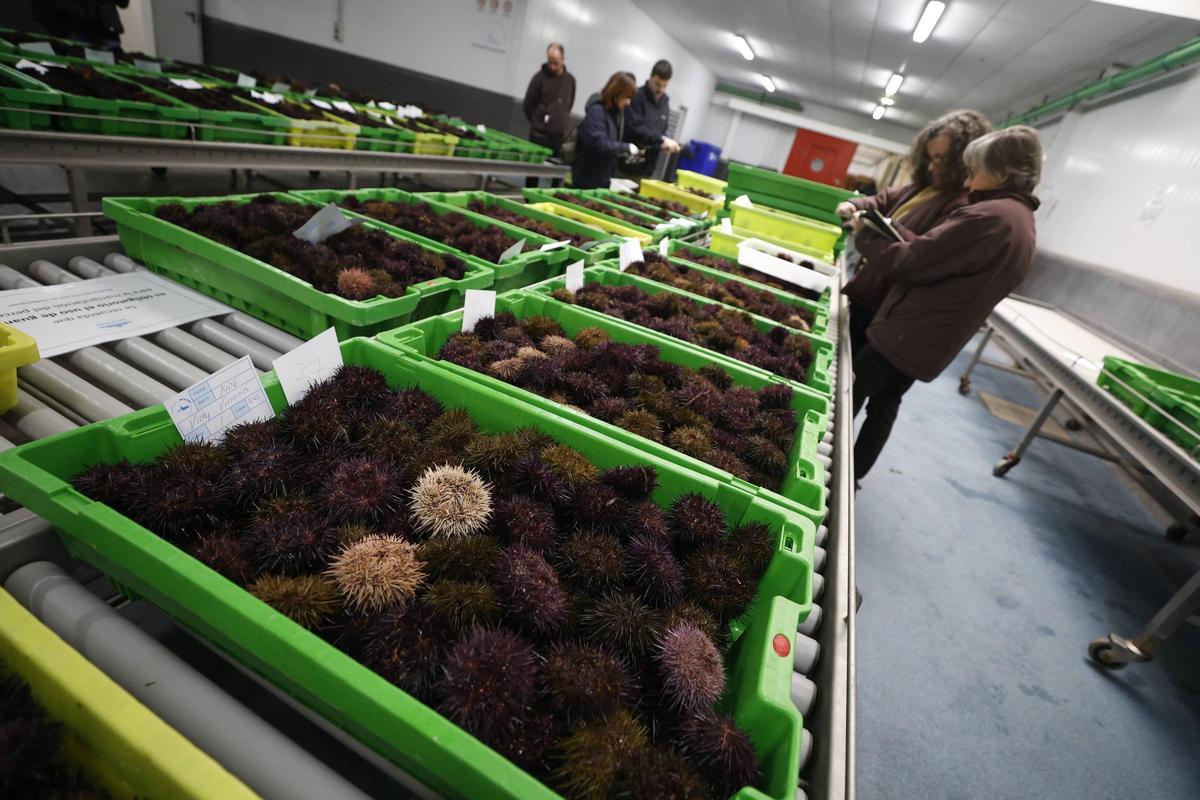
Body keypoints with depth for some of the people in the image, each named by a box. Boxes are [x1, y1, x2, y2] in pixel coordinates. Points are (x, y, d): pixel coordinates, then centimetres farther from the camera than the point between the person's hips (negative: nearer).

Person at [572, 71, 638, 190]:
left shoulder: (617, 111, 10)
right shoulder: (596, 110, -17)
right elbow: (598, 143, -27)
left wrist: (624, 152, -1)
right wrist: (626, 148, -19)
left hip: (604, 177, 9)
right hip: (588, 177, -8)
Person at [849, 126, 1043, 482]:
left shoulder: (989, 217, -20)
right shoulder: (1022, 223, 13)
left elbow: (909, 263, -21)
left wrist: (866, 236, -6)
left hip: (907, 335, -10)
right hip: (934, 342, 10)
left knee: (848, 398, 3)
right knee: (884, 405, 18)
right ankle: (851, 478, 28)